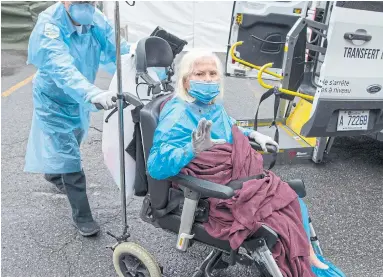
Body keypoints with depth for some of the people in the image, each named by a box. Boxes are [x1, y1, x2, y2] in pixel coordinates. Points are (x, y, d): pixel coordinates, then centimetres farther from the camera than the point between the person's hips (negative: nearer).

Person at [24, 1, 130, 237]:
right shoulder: (49, 27, -31)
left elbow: (119, 50, -23)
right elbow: (63, 70, -46)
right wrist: (94, 95, -63)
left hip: (80, 100, 6)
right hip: (55, 101, -6)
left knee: (70, 146, 26)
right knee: (69, 158, -7)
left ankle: (54, 173, 58)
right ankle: (82, 215, 11)